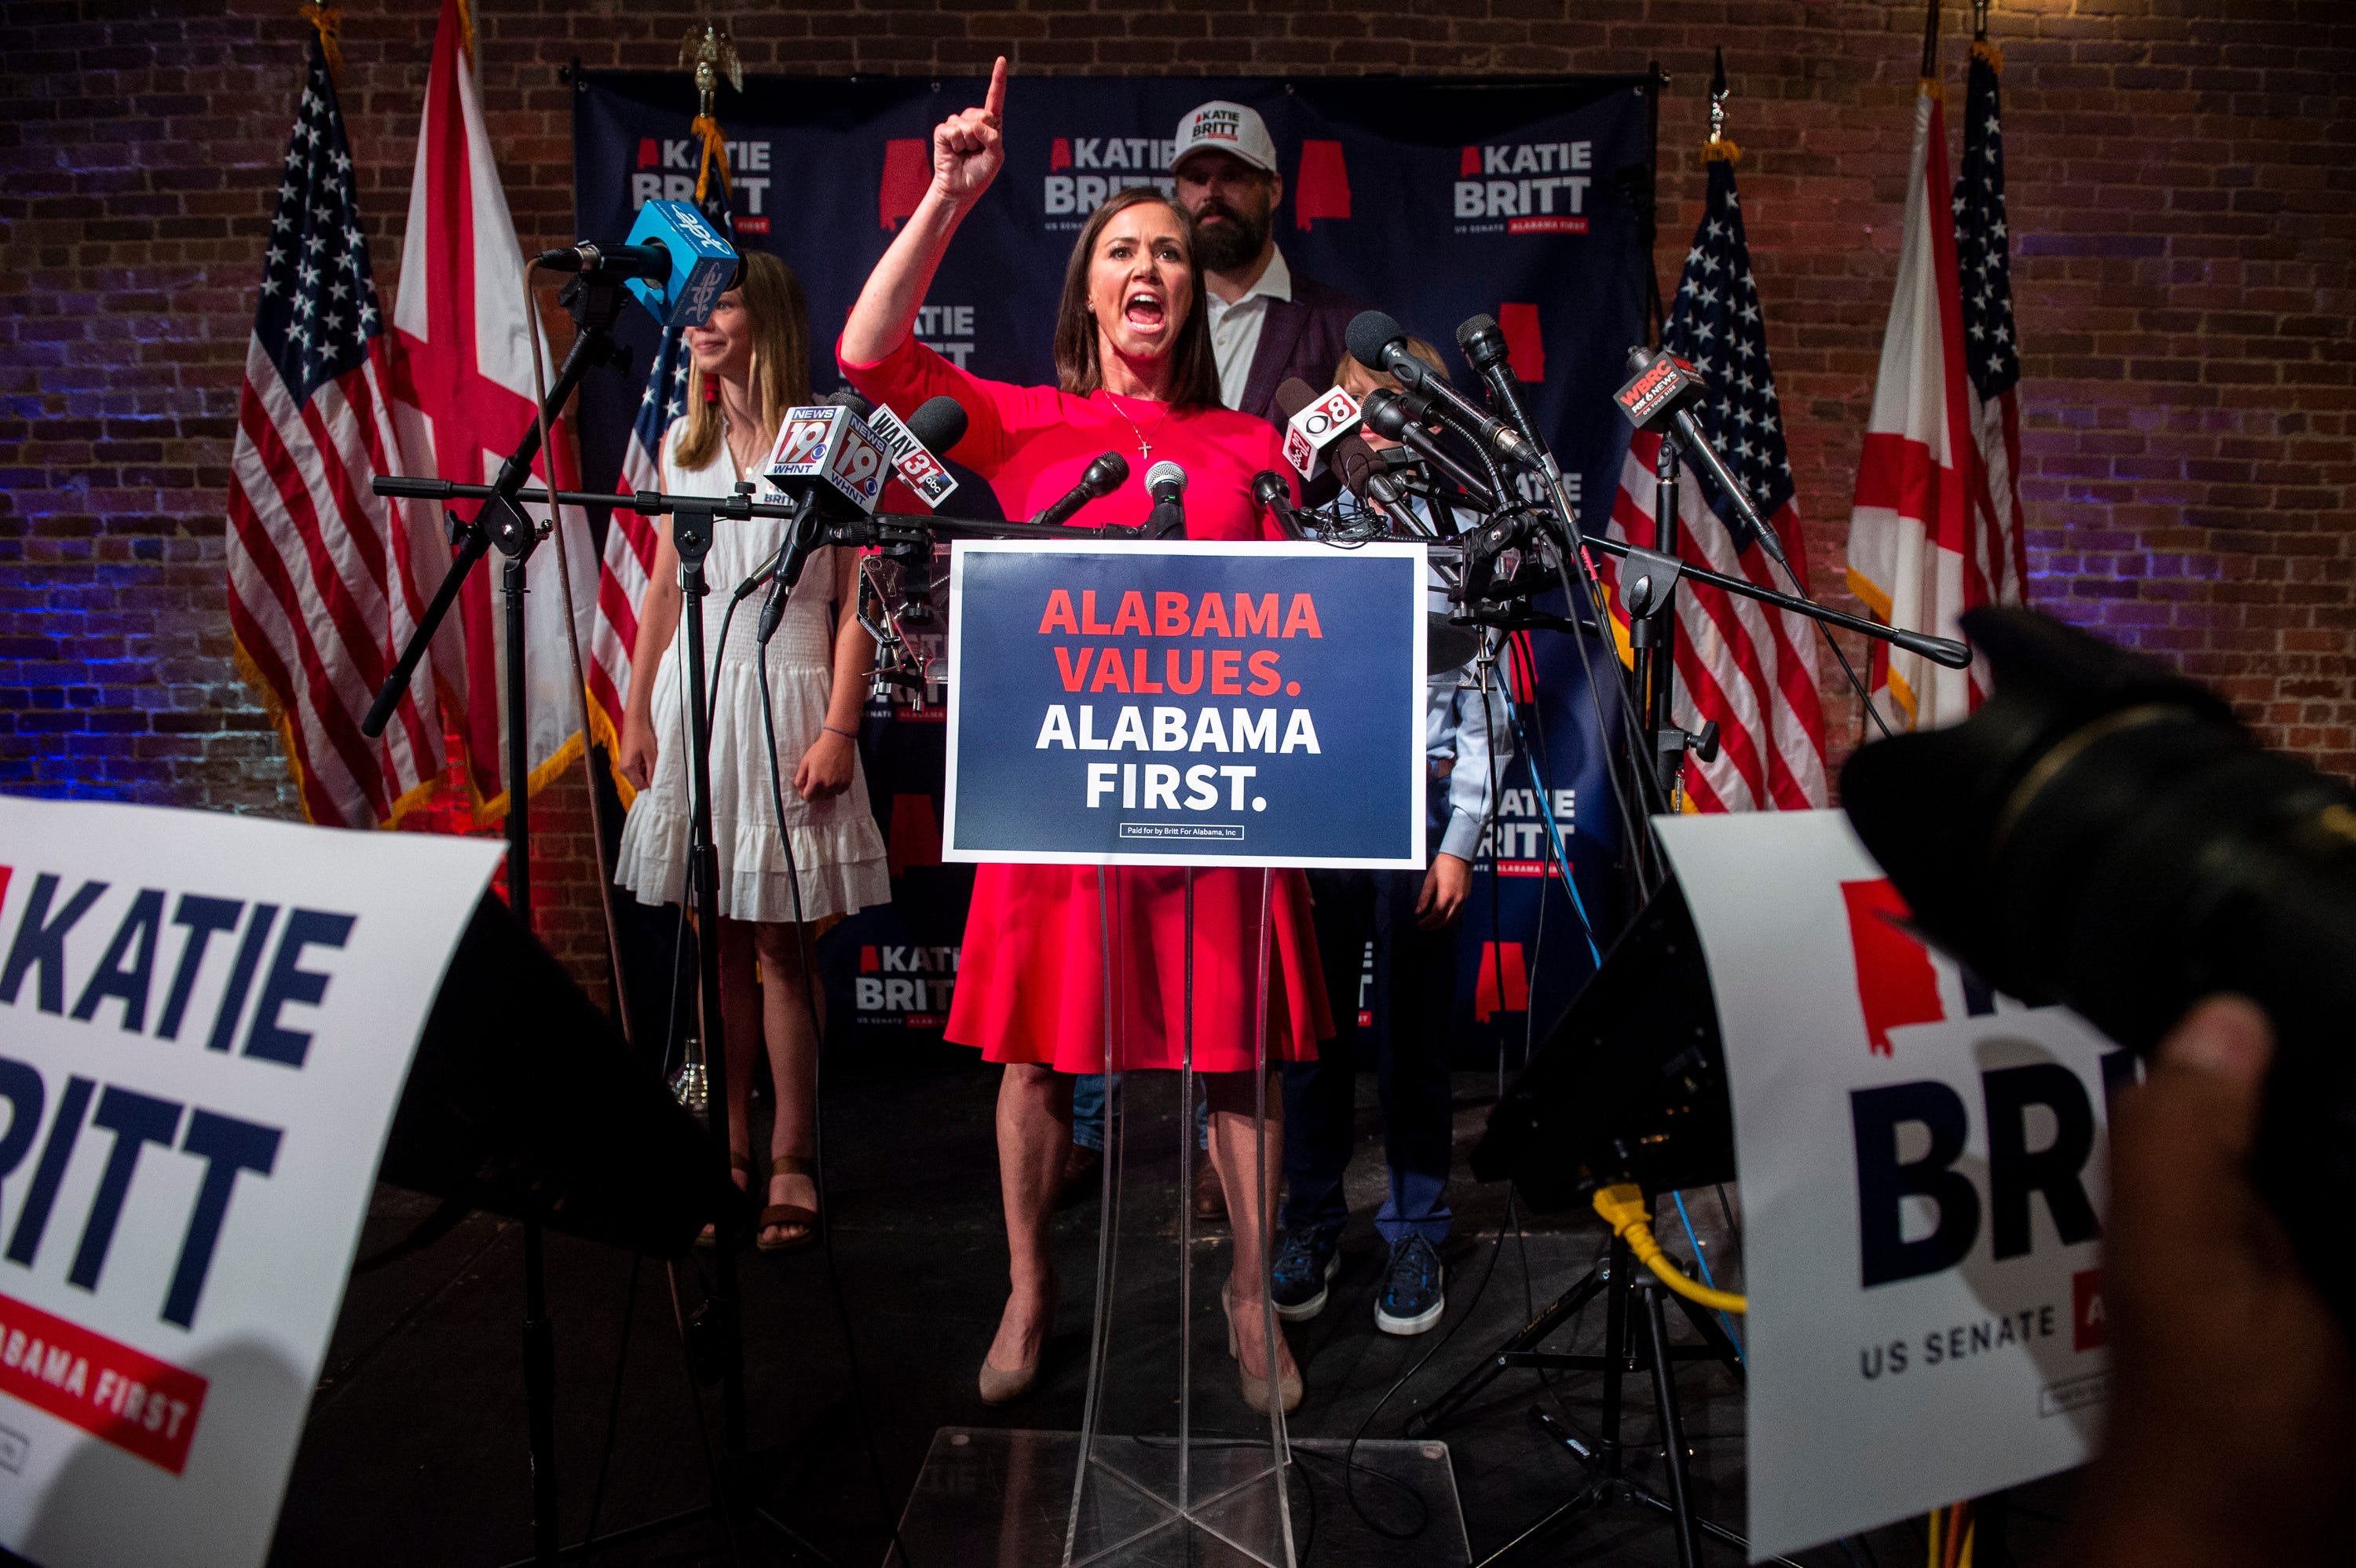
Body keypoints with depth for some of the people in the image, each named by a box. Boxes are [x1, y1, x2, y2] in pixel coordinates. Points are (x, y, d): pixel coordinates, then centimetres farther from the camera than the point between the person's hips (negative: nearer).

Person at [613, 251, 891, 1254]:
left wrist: (839, 730, -13)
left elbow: (855, 603, -6)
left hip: (784, 698, -5)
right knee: (717, 944, 8)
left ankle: (792, 1163, 10)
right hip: (691, 699, 5)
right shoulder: (682, 445, 14)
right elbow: (663, 586, 16)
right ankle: (730, 1152, 20)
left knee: (781, 947, -2)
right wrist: (637, 713, 11)